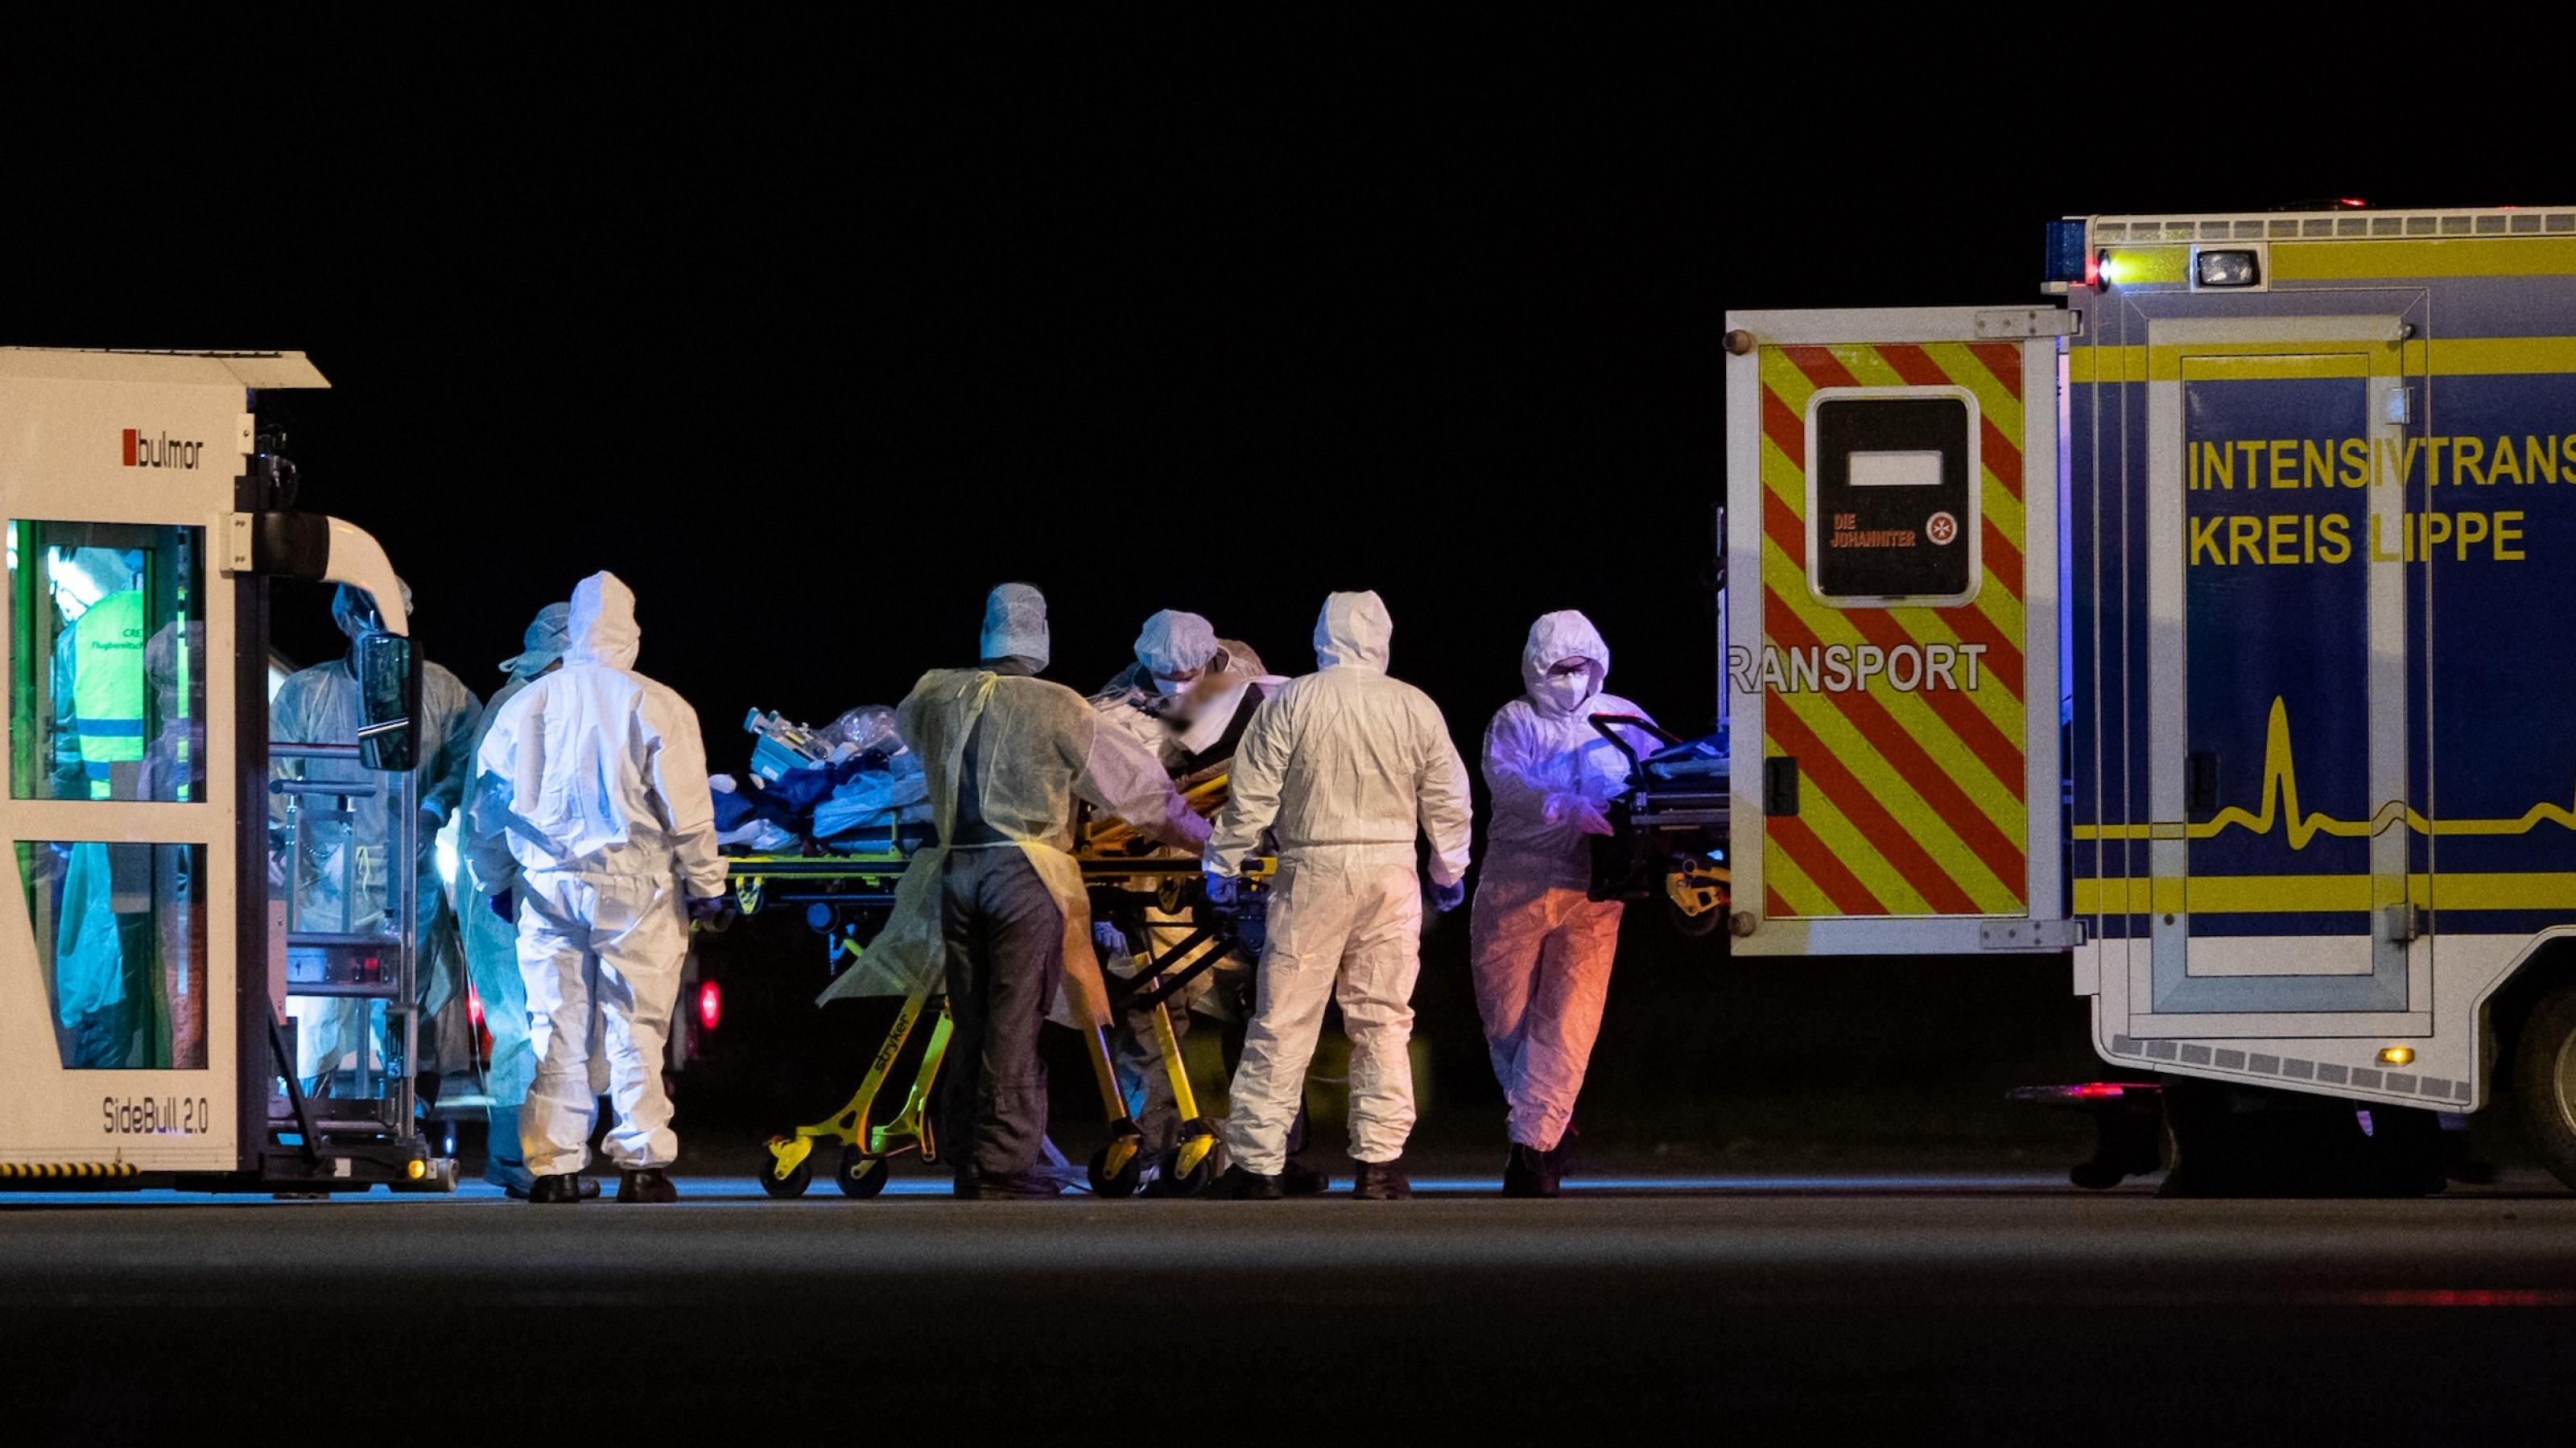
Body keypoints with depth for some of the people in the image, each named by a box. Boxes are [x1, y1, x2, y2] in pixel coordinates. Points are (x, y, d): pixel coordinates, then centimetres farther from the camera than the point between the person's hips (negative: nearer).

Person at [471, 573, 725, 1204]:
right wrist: (706, 885, 4)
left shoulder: (524, 707, 6)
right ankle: (642, 1164, -1)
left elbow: (490, 806, 14)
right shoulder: (656, 707, -6)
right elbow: (685, 808, -5)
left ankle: (554, 1166, 5)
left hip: (547, 885, 3)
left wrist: (496, 880, 26)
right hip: (635, 888, -3)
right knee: (637, 1024, 1)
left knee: (555, 1028, 6)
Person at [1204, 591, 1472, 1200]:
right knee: (1383, 1019, 8)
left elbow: (1252, 794, -2)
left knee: (1284, 1021, 0)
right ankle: (1380, 1161, 5)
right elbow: (1448, 801, 9)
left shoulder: (1289, 703, -3)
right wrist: (1450, 871, 23)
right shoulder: (1416, 709, 3)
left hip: (1314, 871, -2)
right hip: (1392, 871, 2)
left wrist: (1226, 865, 8)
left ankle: (1256, 1163, 0)